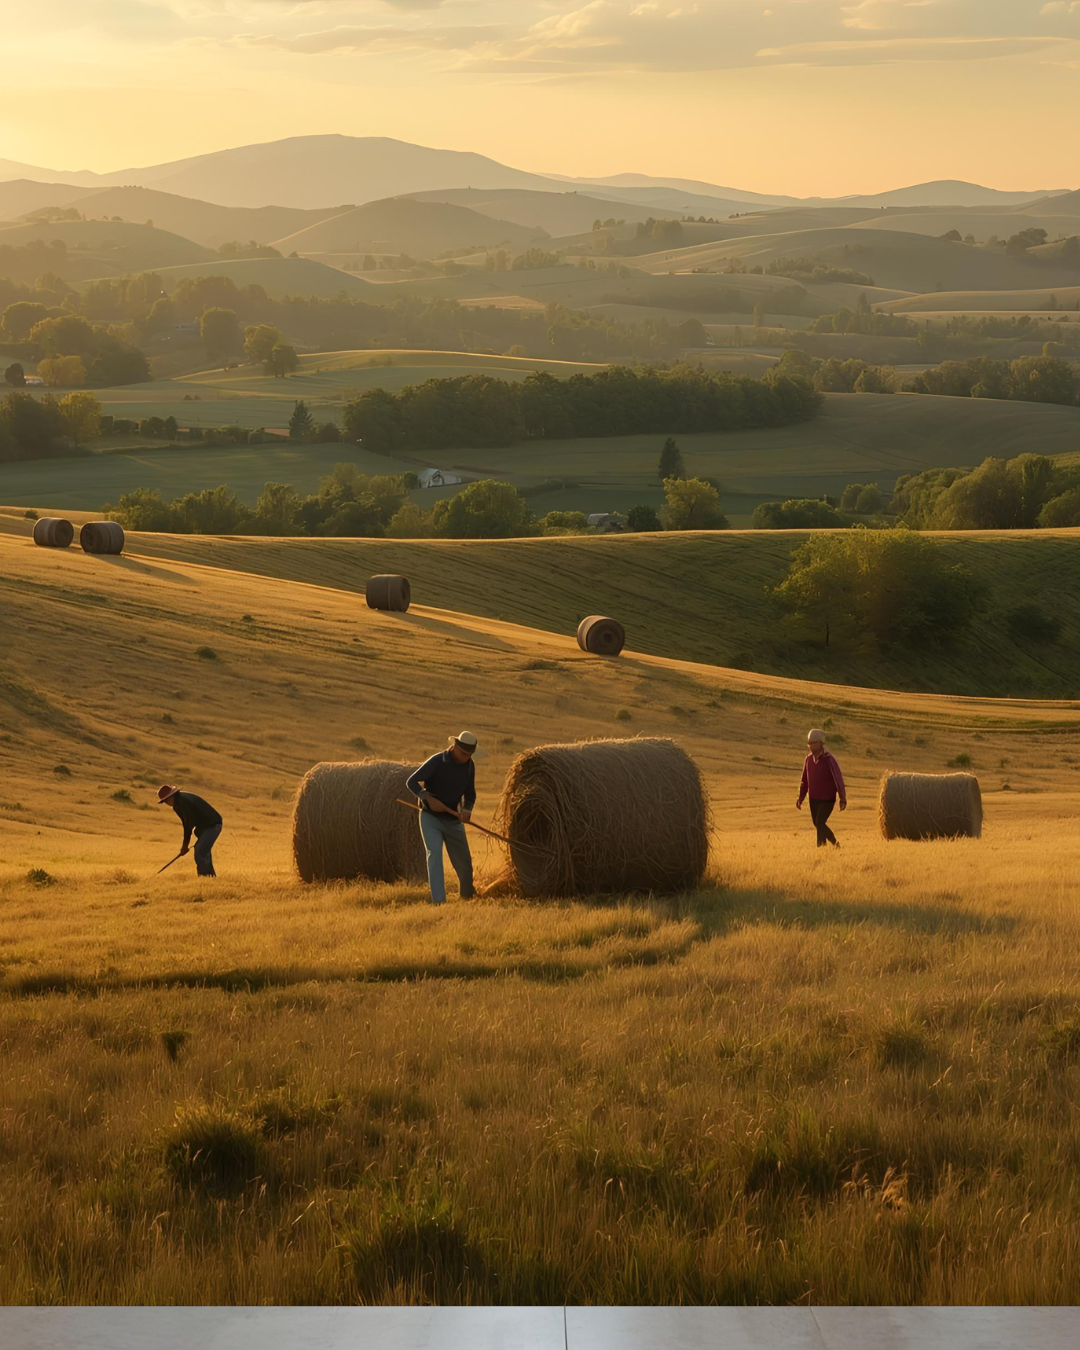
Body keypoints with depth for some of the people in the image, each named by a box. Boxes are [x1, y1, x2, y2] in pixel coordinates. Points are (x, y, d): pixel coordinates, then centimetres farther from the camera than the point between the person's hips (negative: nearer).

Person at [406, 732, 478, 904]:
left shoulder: (469, 765, -2)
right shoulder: (436, 762, -19)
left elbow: (470, 793, 7)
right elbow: (412, 783, -17)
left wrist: (467, 809, -14)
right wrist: (428, 798, -32)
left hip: (453, 820, 5)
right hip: (431, 818, -5)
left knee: (464, 863, 8)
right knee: (434, 853, -25)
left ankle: (467, 897, 37)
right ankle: (438, 901, -32)